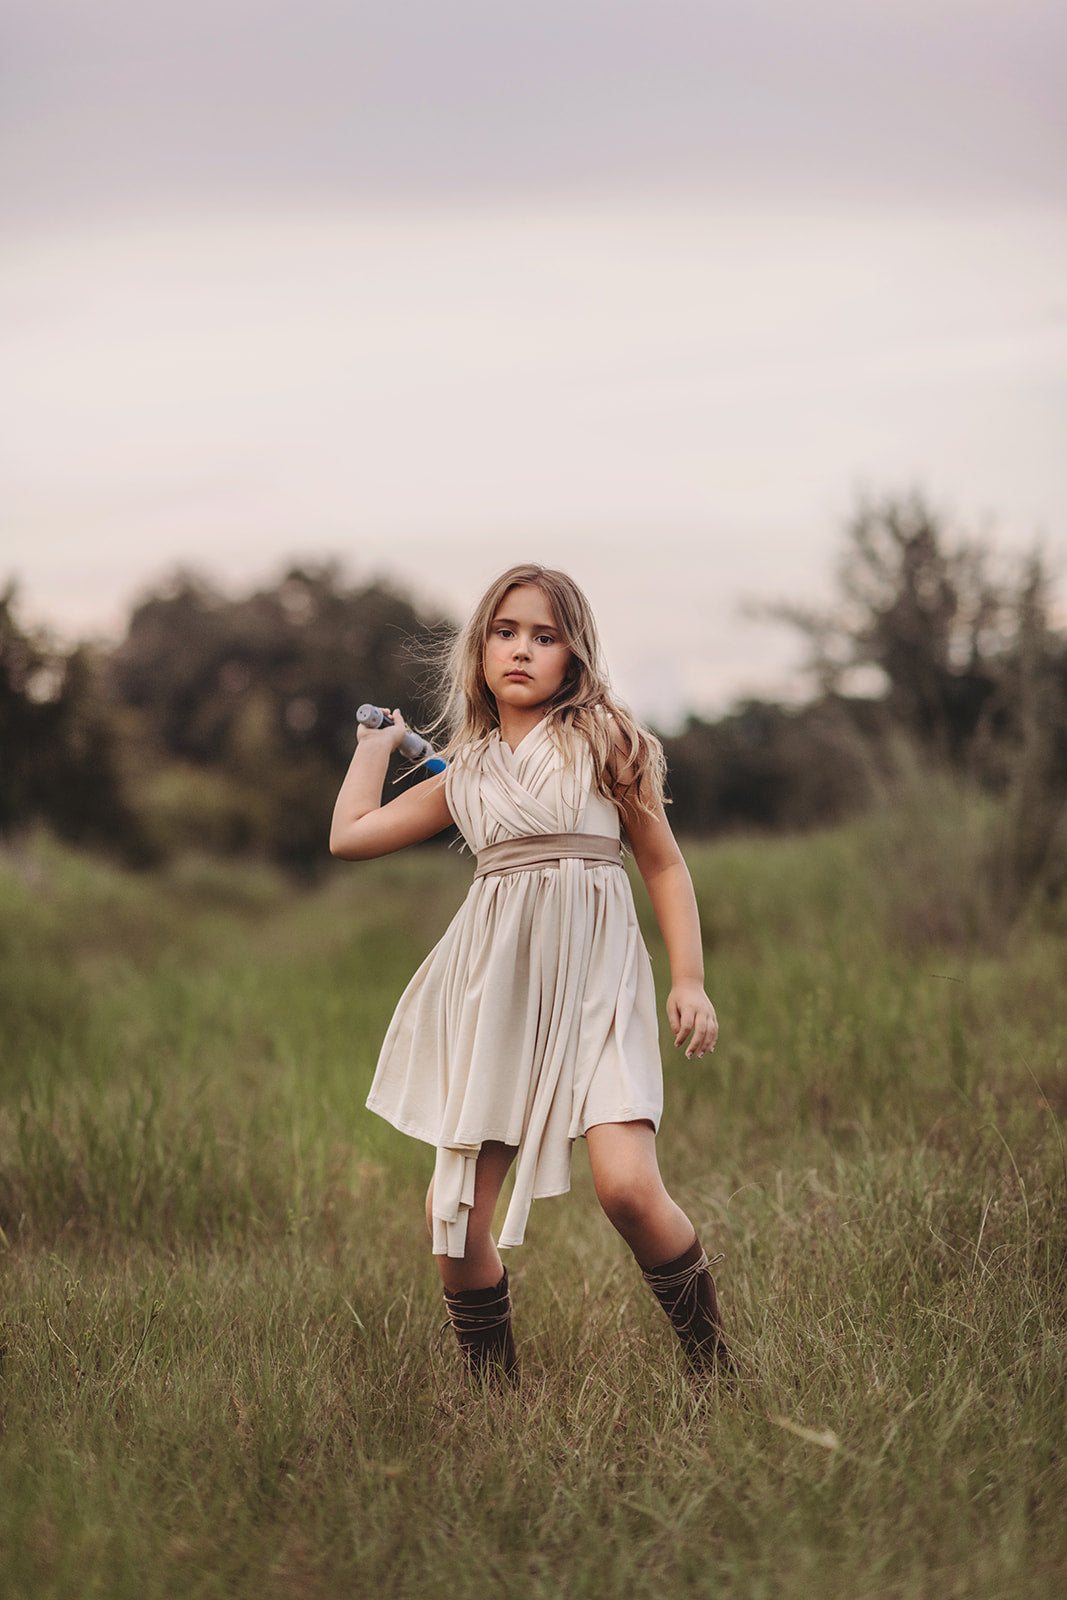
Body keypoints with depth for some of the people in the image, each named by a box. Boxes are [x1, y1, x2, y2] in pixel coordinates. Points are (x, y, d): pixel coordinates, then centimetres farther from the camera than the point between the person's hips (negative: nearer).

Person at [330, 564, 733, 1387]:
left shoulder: (604, 743, 8)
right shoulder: (465, 775, 16)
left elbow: (665, 865, 9)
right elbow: (351, 833, 19)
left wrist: (690, 980, 1)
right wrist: (376, 743, 30)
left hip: (593, 979, -3)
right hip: (494, 989, 3)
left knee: (628, 1186, -20)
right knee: (455, 1214, -3)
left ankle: (714, 1361, 2)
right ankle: (493, 1384, 17)